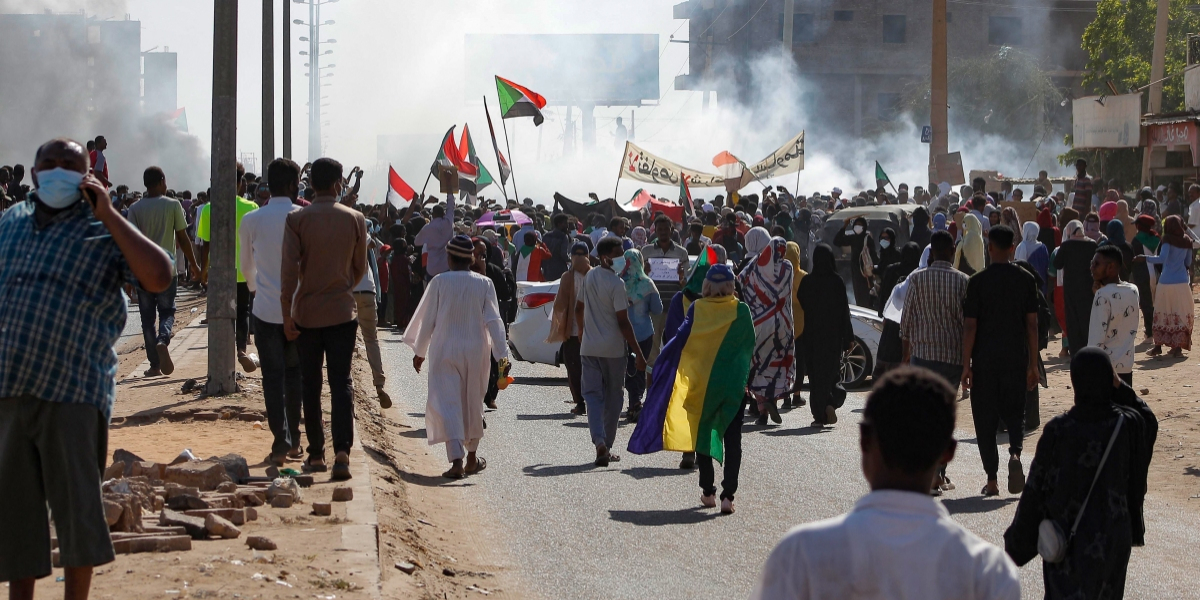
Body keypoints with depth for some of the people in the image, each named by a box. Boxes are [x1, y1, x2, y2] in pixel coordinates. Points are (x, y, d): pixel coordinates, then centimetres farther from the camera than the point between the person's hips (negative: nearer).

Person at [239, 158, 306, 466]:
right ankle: (294, 440, 17)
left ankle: (281, 442, -6)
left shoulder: (251, 220, -3)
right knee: (295, 374, 13)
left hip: (266, 309, 0)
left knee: (273, 376, 2)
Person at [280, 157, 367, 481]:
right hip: (342, 312, 0)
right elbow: (360, 268, 9)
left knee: (311, 385, 9)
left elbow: (289, 270, -11)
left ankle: (316, 455, 13)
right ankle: (342, 449, -16)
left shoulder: (296, 219, -6)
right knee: (341, 382, 1)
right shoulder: (355, 219, -1)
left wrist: (287, 314, -7)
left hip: (307, 313, 0)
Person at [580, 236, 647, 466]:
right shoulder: (616, 284, -14)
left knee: (593, 395, 1)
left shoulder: (589, 277, 5)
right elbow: (623, 322, -16)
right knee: (613, 397, 10)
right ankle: (607, 446, 15)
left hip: (589, 347, 4)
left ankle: (599, 442, -19)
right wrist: (638, 353, -13)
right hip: (613, 348, -4)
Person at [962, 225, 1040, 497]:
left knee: (985, 416, 6)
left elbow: (970, 326, -8)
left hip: (985, 360, -2)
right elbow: (1032, 324, 3)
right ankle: (1015, 452, -15)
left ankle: (991, 480, 6)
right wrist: (1033, 364, 9)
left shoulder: (978, 281, -7)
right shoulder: (1026, 279, 1)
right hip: (1016, 358, 2)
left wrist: (966, 365, -3)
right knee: (1014, 411, 15)